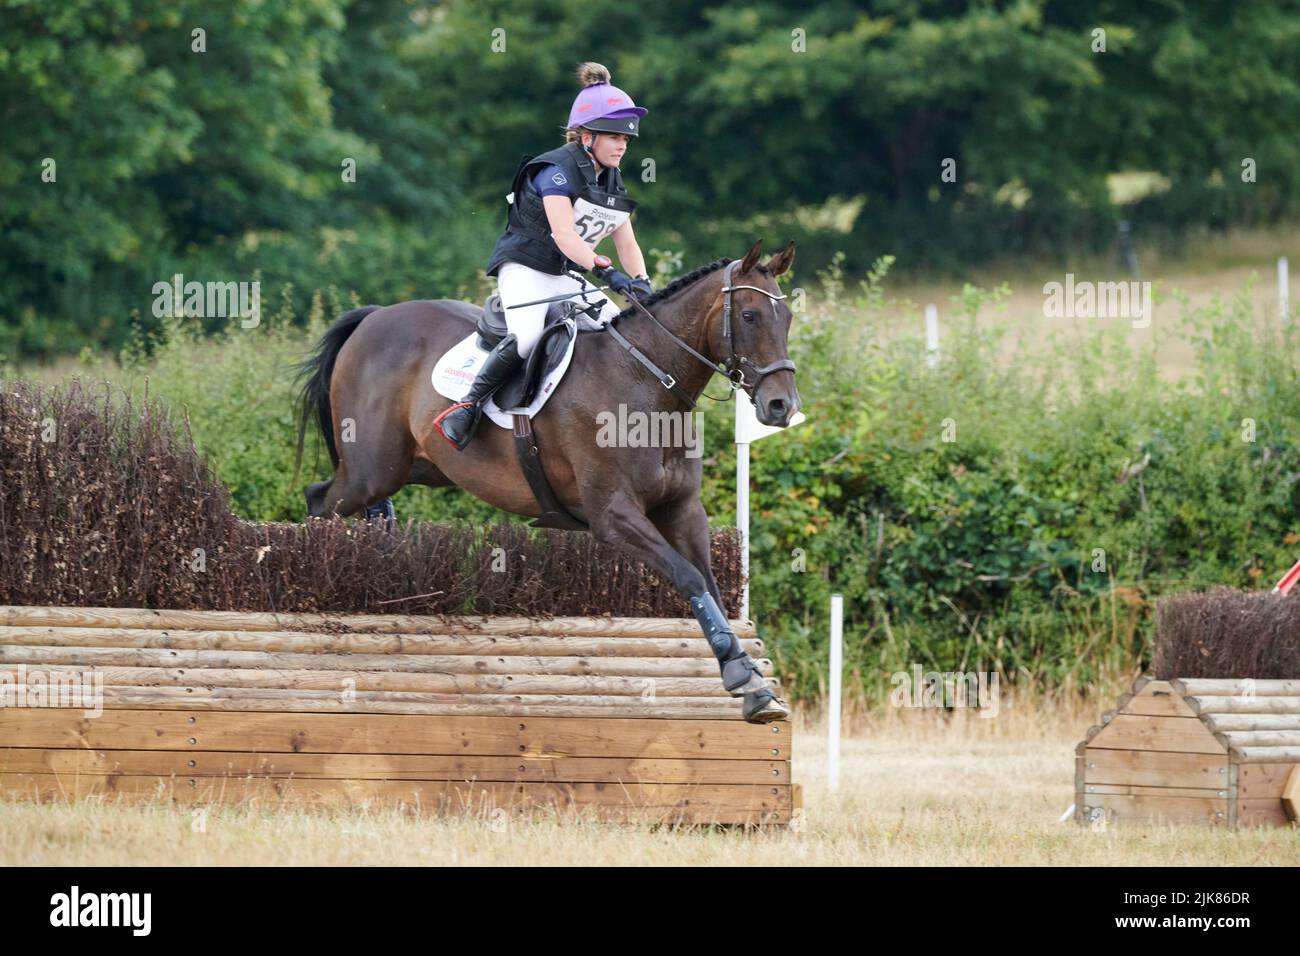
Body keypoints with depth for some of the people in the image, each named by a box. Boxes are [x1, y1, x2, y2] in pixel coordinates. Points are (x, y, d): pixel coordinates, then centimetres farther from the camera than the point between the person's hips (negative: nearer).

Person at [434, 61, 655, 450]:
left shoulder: (612, 181, 12)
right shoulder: (558, 169, -15)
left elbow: (627, 244, 8)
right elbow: (565, 236, -27)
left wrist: (640, 282, -12)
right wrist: (608, 272, -38)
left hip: (565, 277, 9)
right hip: (524, 268, -9)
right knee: (529, 336, -34)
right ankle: (467, 407, -27)